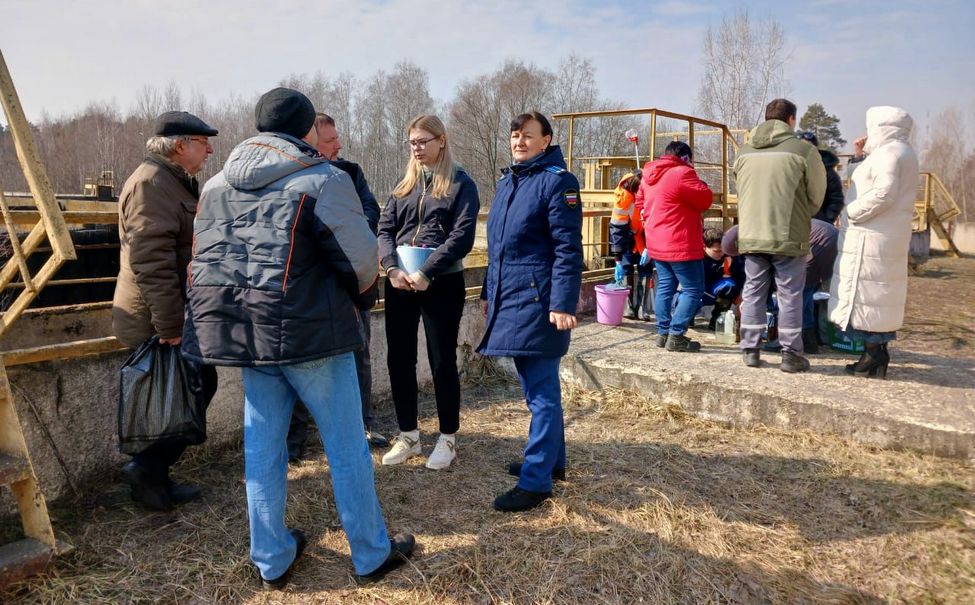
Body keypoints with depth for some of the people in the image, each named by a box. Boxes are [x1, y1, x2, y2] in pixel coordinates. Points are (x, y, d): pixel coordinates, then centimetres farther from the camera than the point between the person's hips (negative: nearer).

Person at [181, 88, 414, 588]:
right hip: (309, 331, -6)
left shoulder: (216, 185, 9)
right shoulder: (323, 180, -10)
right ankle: (372, 555, 21)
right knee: (346, 447, 7)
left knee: (262, 447, 15)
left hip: (242, 332, 6)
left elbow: (203, 264, 11)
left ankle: (272, 560, 28)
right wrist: (362, 299, 9)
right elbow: (360, 259, -11)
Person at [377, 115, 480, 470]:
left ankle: (448, 439, 17)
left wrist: (426, 273, -19)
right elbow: (384, 228, 4)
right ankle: (408, 435, 23)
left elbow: (462, 236, -12)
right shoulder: (405, 185, 14)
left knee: (442, 361, 2)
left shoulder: (460, 184, -1)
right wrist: (392, 269, -13)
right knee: (399, 359, 7)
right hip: (399, 283, 5)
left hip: (442, 283, -5)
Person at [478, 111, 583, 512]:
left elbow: (568, 250, -15)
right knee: (535, 388, 18)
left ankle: (536, 480, 5)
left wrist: (563, 305, -22)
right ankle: (550, 459, 33)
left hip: (537, 303, -9)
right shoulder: (507, 181, 17)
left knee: (541, 392, -3)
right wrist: (489, 293, 21)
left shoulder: (557, 181, -8)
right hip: (509, 300, 9)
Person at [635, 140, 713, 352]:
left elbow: (640, 202, 21)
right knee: (693, 289, -1)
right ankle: (676, 336, -5)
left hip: (656, 243, 9)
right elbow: (705, 200, -13)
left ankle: (663, 333, 17)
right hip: (680, 245, -8)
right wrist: (698, 183, 5)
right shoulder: (682, 173, -16)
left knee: (665, 287, 15)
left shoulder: (649, 176, 11)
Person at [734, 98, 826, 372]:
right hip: (789, 237, -3)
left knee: (753, 291, 12)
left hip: (751, 235, 4)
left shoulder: (744, 152, 5)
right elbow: (816, 197, 2)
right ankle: (790, 354, 12)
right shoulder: (803, 150, -6)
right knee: (790, 295, 6)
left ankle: (750, 350, 16)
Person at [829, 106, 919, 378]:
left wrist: (851, 212, -16)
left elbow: (883, 192, -24)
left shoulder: (889, 153, -13)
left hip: (870, 240, -11)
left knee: (866, 293, -8)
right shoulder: (901, 153, 20)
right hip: (888, 240, 11)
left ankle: (873, 357, -5)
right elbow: (871, 184, 21)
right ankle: (878, 353, 20)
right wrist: (861, 157, 15)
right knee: (881, 294, 13)